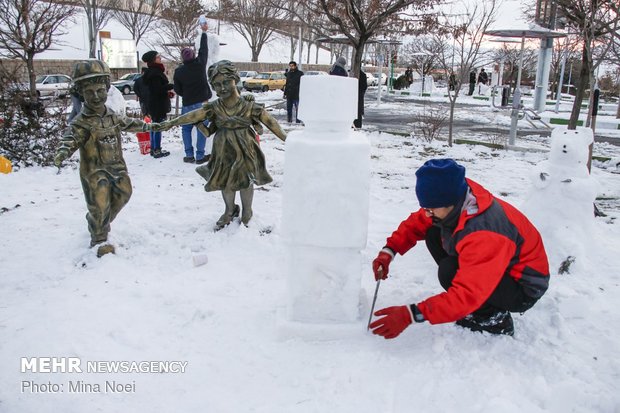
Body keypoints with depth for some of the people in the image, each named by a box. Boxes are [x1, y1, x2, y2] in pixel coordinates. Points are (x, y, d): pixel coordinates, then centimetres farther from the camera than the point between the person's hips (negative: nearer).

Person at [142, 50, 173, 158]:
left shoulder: (154, 71, 14)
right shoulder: (154, 73, -17)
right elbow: (158, 89, -23)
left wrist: (167, 91, 11)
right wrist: (172, 86, -18)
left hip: (155, 104, 10)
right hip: (158, 104, -10)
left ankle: (153, 149, 23)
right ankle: (157, 150, -4)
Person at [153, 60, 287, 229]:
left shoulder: (249, 105, -13)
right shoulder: (214, 107, -7)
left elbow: (270, 122, -13)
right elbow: (194, 116, -15)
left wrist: (286, 138, -16)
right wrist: (171, 123, -26)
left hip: (245, 149, -2)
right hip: (224, 150, 3)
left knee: (246, 181, 11)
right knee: (225, 181, 14)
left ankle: (247, 212, 35)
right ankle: (230, 210, 40)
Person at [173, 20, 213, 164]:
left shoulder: (179, 71, -3)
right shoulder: (200, 64, -6)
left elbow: (177, 89, 5)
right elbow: (204, 49, 8)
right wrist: (204, 31, 20)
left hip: (188, 104, 1)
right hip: (202, 102, -1)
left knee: (186, 128, 14)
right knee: (201, 128, 1)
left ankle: (189, 155, 9)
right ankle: (200, 156, -1)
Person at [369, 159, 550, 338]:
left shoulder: (483, 233, -38)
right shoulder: (456, 200, -15)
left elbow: (468, 295, -40)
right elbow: (418, 222, -1)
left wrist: (411, 314, -42)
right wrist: (389, 251, -16)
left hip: (523, 289, -9)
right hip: (491, 269, 9)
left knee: (449, 271, -30)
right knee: (434, 234, -2)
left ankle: (494, 318, -5)